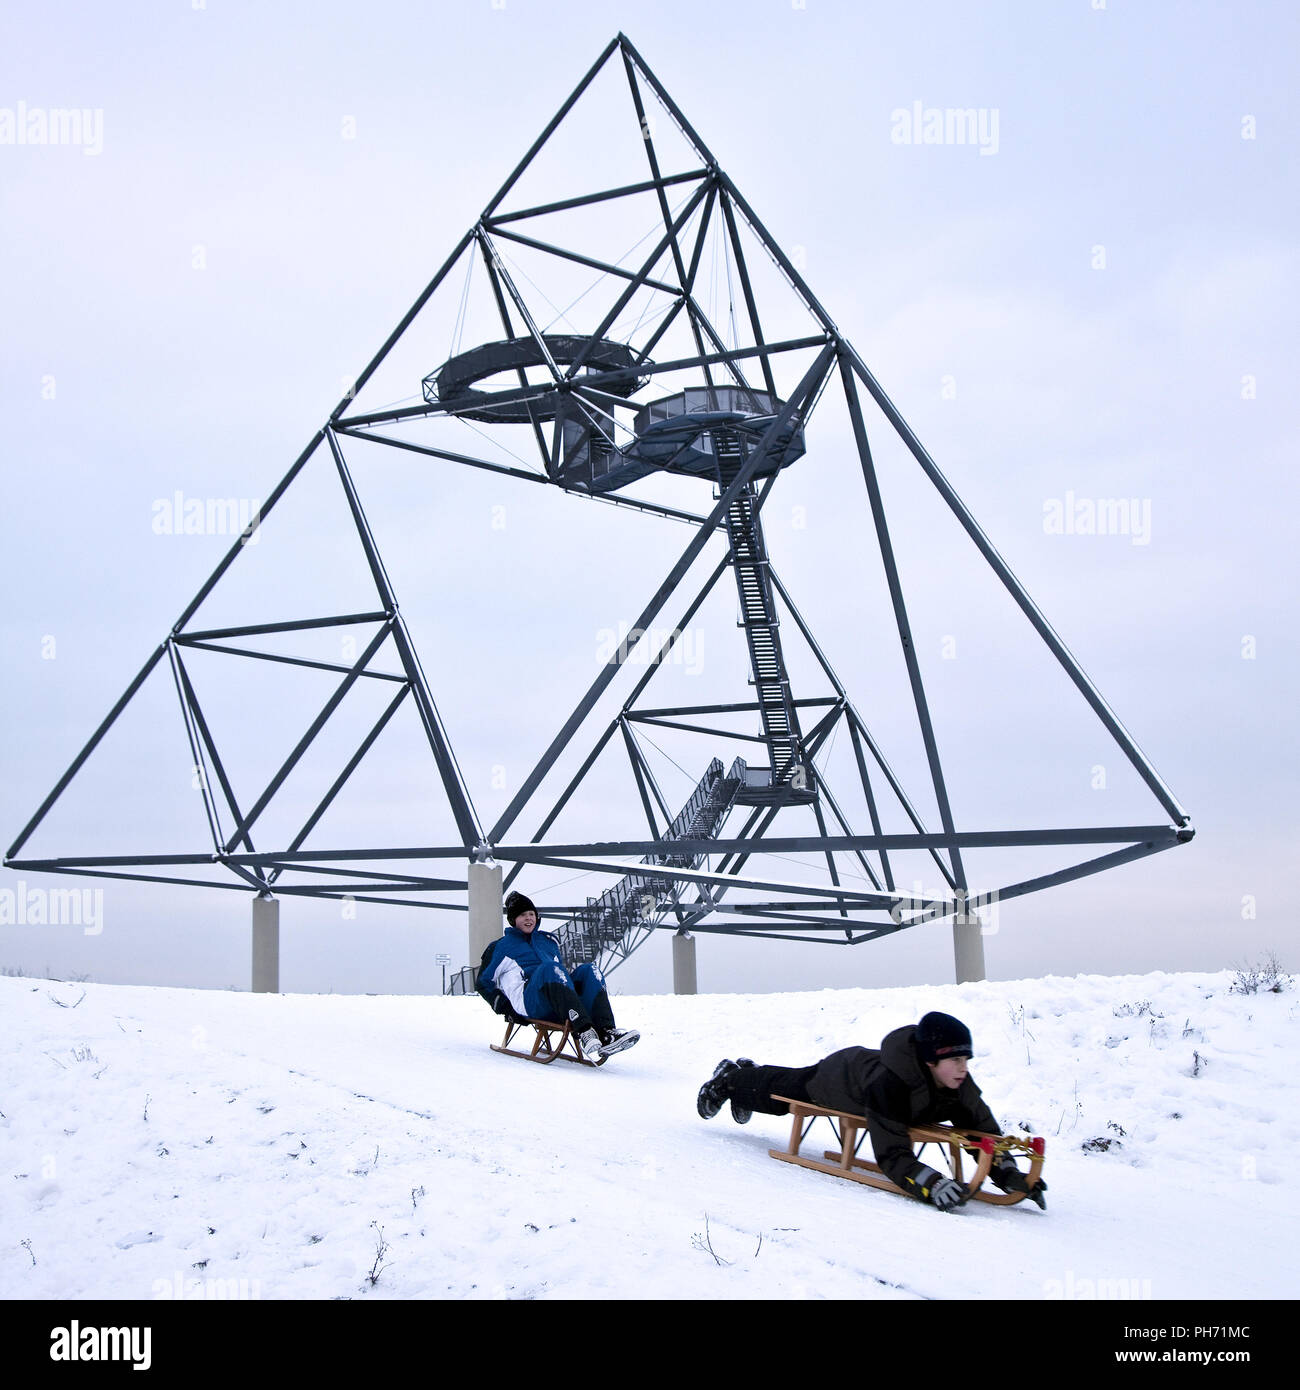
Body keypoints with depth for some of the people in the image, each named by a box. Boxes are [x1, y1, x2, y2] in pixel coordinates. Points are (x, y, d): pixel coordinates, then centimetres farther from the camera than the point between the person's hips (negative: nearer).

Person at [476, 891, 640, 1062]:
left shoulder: (549, 941, 32)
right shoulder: (501, 947, 19)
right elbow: (483, 983, 19)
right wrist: (502, 1005, 4)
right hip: (530, 1002, -5)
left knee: (589, 971, -20)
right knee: (549, 967, -34)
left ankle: (606, 1034, -42)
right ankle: (583, 1032, -54)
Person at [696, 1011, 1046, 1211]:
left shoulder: (960, 1085, -35)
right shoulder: (887, 1086, -52)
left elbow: (985, 1131, -30)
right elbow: (891, 1155, -54)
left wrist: (1009, 1174, -46)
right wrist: (931, 1184, -68)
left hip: (867, 1063, 5)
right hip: (838, 1077, -5)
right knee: (777, 1090, 26)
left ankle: (744, 1074, 67)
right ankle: (729, 1080, 60)